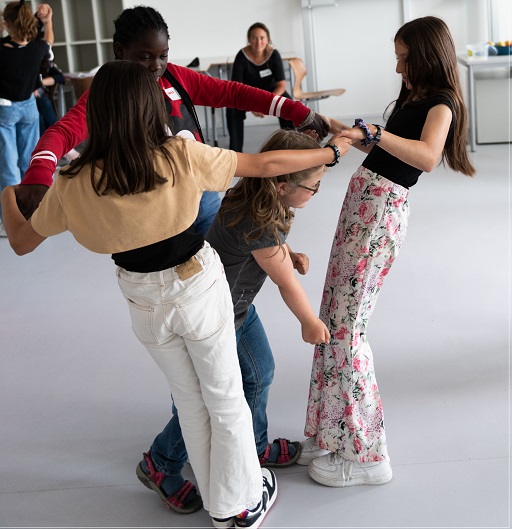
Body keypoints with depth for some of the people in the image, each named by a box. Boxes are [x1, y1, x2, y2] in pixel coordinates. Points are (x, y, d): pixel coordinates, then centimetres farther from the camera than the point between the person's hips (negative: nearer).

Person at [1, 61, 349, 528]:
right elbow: (265, 165, -14)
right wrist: (329, 152, 1)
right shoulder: (181, 156, -21)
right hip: (200, 289, -2)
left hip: (145, 304, 2)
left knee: (190, 401, 23)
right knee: (225, 399, 17)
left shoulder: (73, 184, -15)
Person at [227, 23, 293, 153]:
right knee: (232, 108, -32)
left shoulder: (274, 54, -19)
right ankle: (235, 151, -22)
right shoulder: (242, 56, -23)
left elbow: (281, 85, -18)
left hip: (271, 91, 1)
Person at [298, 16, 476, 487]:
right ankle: (335, 435, 19)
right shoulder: (413, 98, 20)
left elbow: (427, 156, -30)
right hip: (362, 200, 9)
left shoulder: (441, 103, -8)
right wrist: (347, 131, 26)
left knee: (345, 325, -10)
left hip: (382, 211, -9)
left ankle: (365, 454, -1)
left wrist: (372, 132, -36)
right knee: (336, 318, 9)